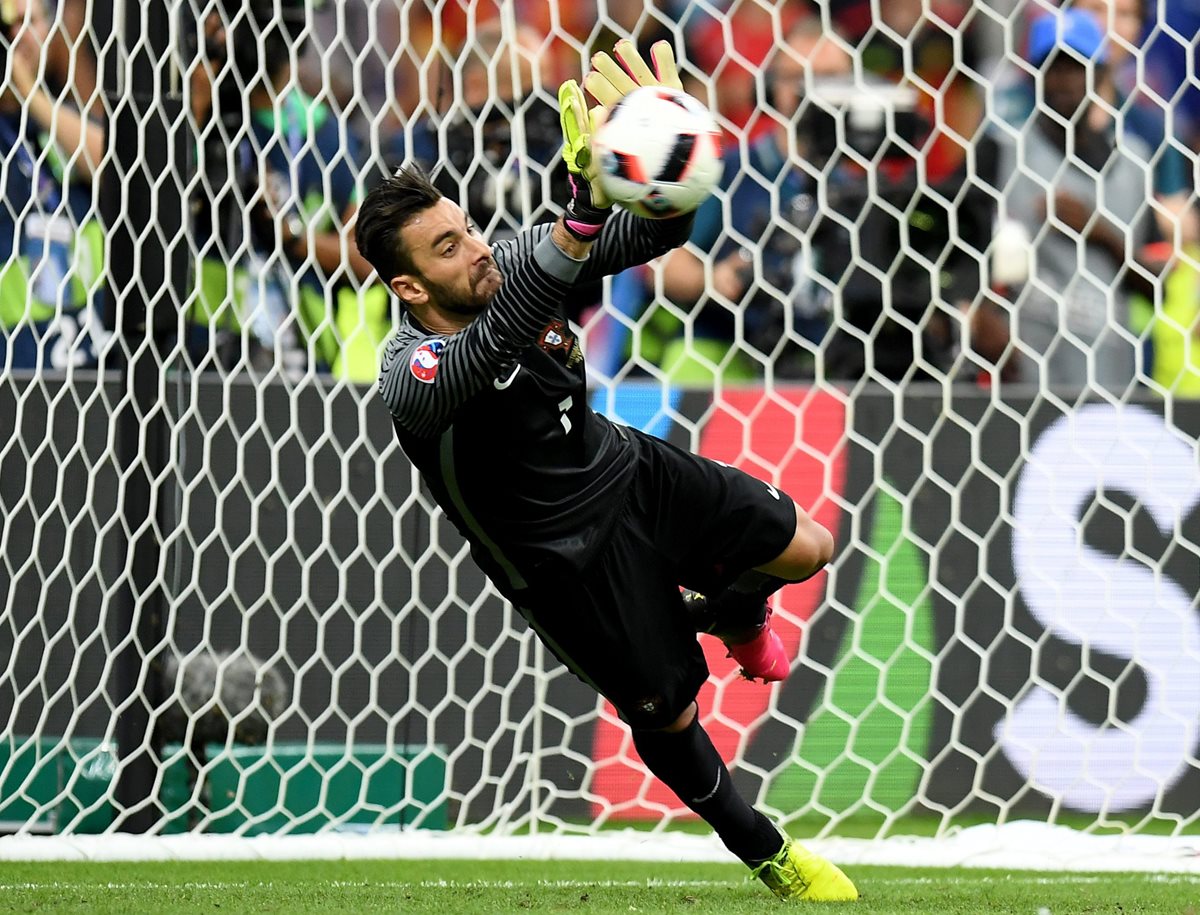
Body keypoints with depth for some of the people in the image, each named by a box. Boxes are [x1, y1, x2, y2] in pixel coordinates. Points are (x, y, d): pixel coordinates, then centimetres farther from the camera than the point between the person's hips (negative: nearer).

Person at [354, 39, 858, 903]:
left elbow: (657, 232, -16)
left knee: (805, 548, 4)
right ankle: (761, 850, 35)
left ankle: (731, 610, 40)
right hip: (568, 555, -6)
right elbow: (504, 337, -56)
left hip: (627, 468, 6)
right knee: (667, 714, 7)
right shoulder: (415, 382, -35)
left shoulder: (512, 258, -15)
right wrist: (586, 207, -68)